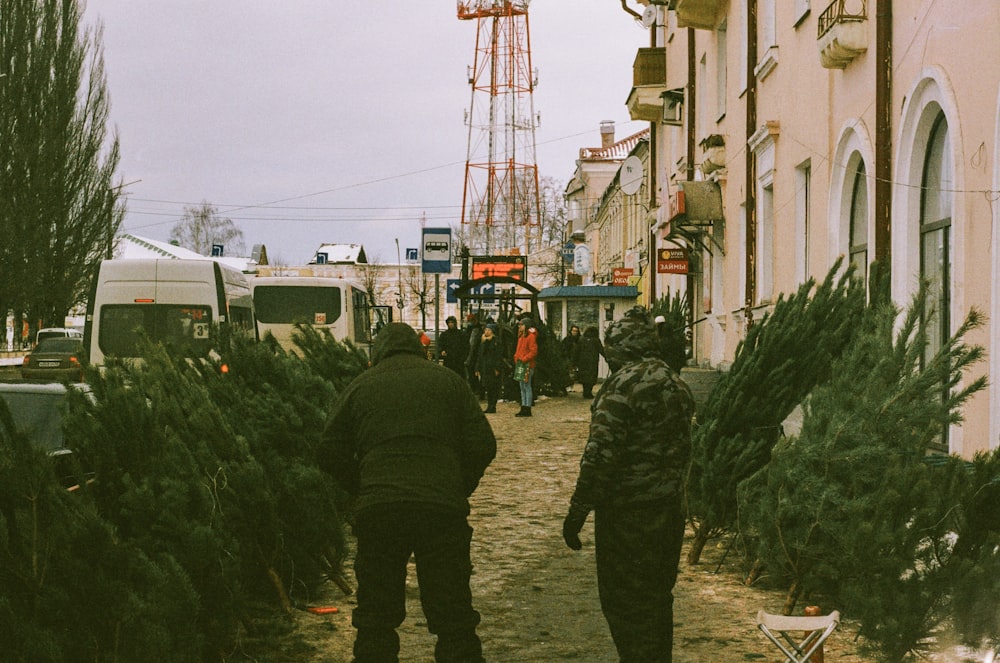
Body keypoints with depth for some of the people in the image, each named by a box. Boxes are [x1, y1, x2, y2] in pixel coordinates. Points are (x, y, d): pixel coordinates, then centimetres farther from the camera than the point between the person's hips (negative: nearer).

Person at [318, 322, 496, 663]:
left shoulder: (359, 386, 12)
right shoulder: (449, 381, 12)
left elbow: (329, 453, 11)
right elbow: (482, 445, 6)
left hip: (376, 511, 1)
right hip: (443, 509, 0)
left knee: (375, 620, 12)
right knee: (453, 619, 6)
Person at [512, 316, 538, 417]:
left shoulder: (531, 336, -11)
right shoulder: (521, 336, 17)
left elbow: (534, 351, -17)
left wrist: (524, 359, -19)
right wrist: (516, 358, 8)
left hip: (527, 365, -10)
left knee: (527, 387, -6)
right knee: (522, 388, 12)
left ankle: (527, 409, -4)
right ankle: (524, 408, 17)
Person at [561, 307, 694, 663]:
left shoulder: (623, 385, -17)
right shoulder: (675, 383, 9)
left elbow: (601, 454, -21)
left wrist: (578, 511, -17)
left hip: (627, 513, -8)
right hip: (669, 509, 9)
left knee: (624, 602, -1)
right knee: (657, 598, 19)